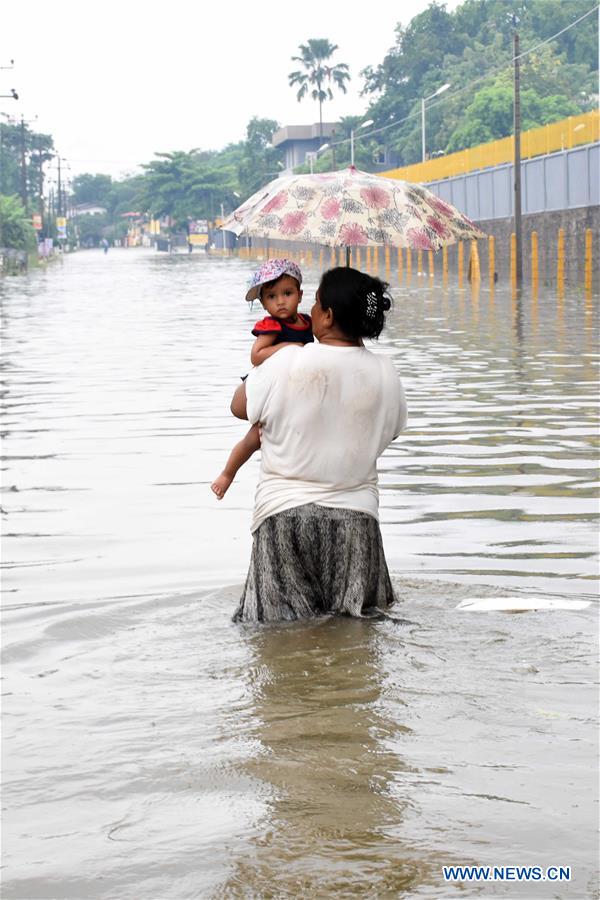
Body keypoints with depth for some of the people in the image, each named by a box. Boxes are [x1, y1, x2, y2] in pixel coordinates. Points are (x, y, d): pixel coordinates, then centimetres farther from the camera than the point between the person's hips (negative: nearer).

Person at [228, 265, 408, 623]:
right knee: (358, 620, 12)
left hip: (286, 510, -2)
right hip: (355, 513, 3)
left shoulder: (287, 363, -15)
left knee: (282, 626, 3)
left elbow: (240, 406, -1)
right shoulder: (385, 373, -4)